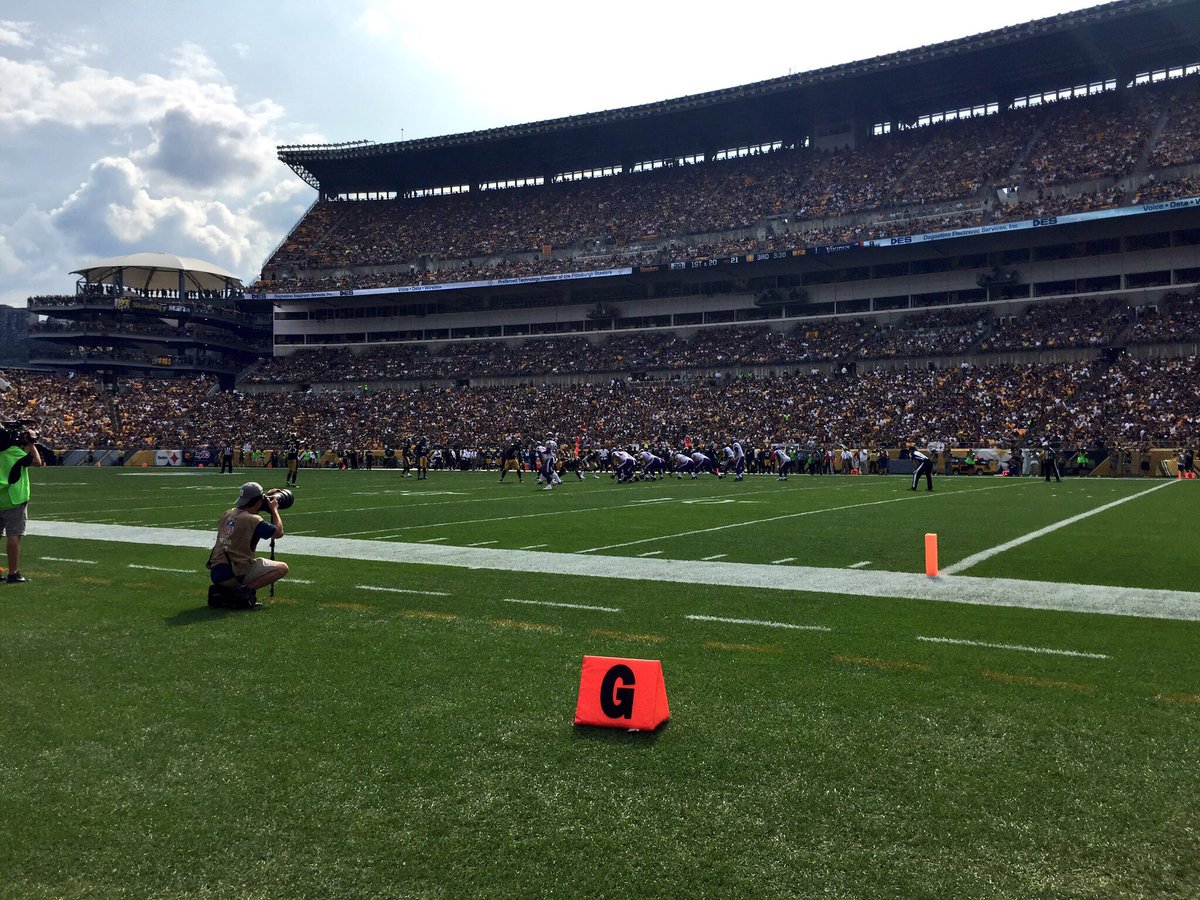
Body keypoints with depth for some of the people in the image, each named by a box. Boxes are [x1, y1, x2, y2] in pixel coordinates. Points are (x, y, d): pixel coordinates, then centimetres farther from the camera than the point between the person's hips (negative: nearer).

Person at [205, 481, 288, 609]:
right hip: (235, 574, -7)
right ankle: (246, 591, -12)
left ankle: (221, 591, 12)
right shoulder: (253, 520, -12)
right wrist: (274, 509, 14)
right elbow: (278, 533, 1)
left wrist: (266, 498, 30)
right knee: (282, 568, 2)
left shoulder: (227, 514, 10)